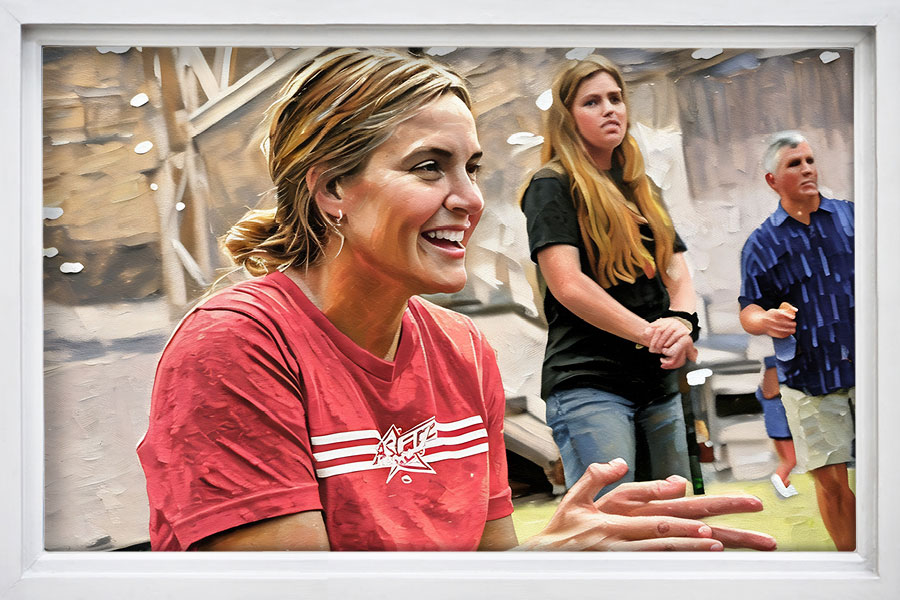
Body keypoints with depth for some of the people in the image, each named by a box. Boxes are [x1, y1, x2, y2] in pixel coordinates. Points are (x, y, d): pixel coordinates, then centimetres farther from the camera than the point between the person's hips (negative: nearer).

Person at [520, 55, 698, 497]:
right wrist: (651, 334, -17)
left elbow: (678, 271, 12)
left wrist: (681, 322, -11)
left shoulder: (643, 190, 20)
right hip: (588, 382, -7)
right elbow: (567, 285, -13)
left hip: (659, 384, 8)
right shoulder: (552, 186, -1)